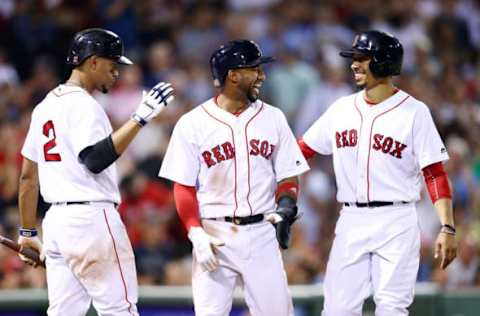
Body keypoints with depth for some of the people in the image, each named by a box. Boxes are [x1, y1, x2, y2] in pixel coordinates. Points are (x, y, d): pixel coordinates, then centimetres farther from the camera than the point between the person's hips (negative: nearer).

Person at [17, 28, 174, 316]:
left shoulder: (45, 106, 16)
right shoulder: (84, 105, -10)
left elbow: (28, 176, 18)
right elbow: (95, 160, -25)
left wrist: (27, 232, 23)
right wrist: (140, 119, -27)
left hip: (56, 220, 9)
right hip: (92, 217, -9)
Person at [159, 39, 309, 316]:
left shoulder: (273, 119, 8)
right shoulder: (192, 124, -1)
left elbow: (288, 177, 10)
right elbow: (183, 187, -1)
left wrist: (286, 208, -11)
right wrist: (196, 234, -14)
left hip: (262, 233, 3)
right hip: (215, 236, -2)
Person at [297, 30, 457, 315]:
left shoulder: (414, 112, -4)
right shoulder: (341, 109, 11)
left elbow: (435, 174, -7)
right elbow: (301, 150, 12)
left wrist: (448, 229, -15)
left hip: (396, 224, -4)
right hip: (351, 222, 4)